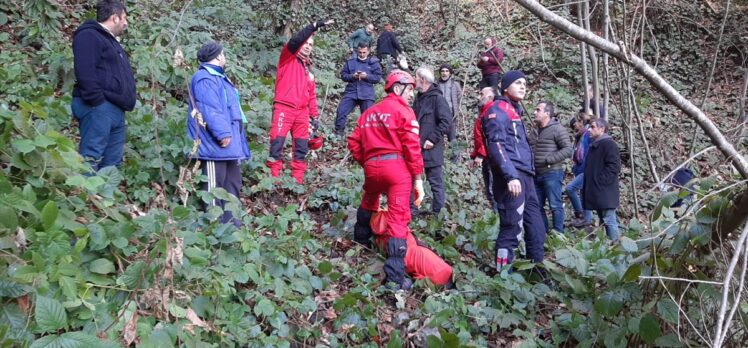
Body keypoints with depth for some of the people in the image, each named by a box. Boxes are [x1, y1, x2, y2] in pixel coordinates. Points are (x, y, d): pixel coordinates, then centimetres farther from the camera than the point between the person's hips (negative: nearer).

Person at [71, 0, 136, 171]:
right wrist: (97, 102, -22)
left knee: (112, 162, 8)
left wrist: (127, 102, 18)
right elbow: (85, 73, -18)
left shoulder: (111, 41, 27)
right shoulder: (88, 36, -6)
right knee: (91, 158, -13)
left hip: (115, 109, 10)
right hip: (98, 108, -10)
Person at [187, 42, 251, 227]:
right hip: (214, 143, -11)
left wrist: (231, 134, 28)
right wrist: (223, 133, -25)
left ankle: (229, 218, 20)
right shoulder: (205, 79, -12)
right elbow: (210, 110, -22)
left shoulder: (218, 77, 23)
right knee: (215, 184, -7)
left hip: (230, 143, 11)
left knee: (232, 181, 13)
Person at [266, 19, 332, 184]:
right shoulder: (288, 58, 5)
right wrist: (314, 26, -20)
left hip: (302, 112, 6)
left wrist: (314, 116, 16)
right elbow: (294, 41, -15)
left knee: (302, 147, 3)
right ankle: (274, 178, -5)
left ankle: (298, 180, 7)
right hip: (284, 108, -6)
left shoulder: (308, 69, 22)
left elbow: (311, 94, 23)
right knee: (277, 144, -8)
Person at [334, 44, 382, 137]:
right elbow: (343, 75, 8)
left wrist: (367, 76, -15)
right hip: (351, 92, 1)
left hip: (367, 94, -1)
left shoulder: (373, 63, 5)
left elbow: (378, 77, 0)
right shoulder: (350, 62, 9)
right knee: (341, 110, -8)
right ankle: (339, 131, 3)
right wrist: (352, 76, -11)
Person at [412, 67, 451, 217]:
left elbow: (445, 121, -18)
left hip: (431, 149, -8)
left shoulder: (437, 98, -11)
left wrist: (432, 139, -19)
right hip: (416, 147, 8)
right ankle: (412, 210, 23)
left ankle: (437, 213, 8)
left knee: (436, 182, 1)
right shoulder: (419, 98, 14)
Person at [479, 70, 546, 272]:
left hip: (525, 177, 9)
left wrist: (526, 176, 20)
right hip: (512, 178, -9)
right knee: (511, 229, -9)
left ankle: (537, 270, 20)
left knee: (536, 231, 11)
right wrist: (511, 176, -25)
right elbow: (496, 145, -17)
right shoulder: (498, 110, -5)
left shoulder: (515, 111, 23)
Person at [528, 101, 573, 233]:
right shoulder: (534, 131, 15)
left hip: (552, 173, -7)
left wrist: (548, 159, -17)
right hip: (536, 174, 7)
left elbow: (568, 150, -13)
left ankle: (558, 233, 5)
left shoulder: (557, 129, -6)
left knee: (555, 205, -3)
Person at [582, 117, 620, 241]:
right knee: (603, 220, 14)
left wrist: (600, 180, -19)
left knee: (609, 220, -7)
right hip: (597, 192, 10)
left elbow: (614, 166, -19)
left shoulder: (608, 144, -11)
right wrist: (587, 186, 17)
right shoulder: (595, 145, 18)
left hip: (605, 193, -10)